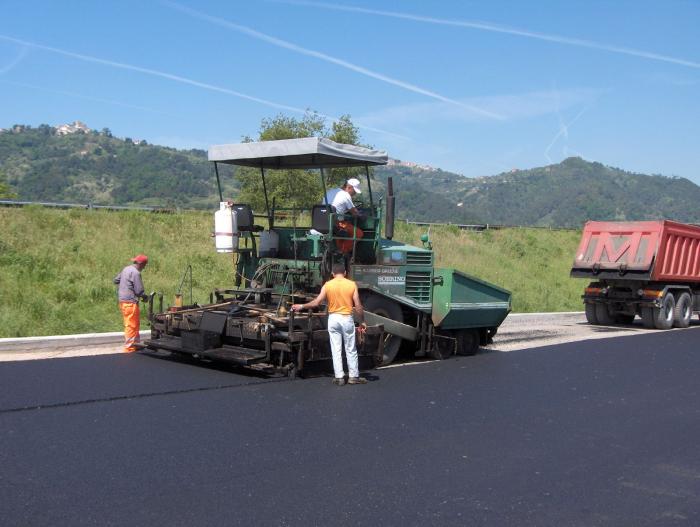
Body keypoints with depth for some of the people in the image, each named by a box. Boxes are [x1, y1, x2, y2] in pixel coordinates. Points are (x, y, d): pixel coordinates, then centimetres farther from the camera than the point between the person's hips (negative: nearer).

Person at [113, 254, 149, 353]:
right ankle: (129, 347, 1)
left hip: (123, 301, 9)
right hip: (130, 302, -9)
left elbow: (115, 280, 23)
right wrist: (145, 297, 1)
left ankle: (136, 344, 27)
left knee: (135, 325, 18)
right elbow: (139, 291, -16)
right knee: (131, 326, -3)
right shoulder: (135, 273, -17)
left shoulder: (126, 269, 11)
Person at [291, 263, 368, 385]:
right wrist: (362, 321, 4)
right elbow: (358, 306, -5)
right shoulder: (352, 285, -5)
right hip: (347, 319, -1)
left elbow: (316, 302, -6)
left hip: (333, 318, 1)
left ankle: (339, 377, 7)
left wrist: (301, 306, 6)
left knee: (336, 350, 6)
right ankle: (353, 376, 14)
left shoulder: (328, 285, -3)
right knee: (351, 350, 9)